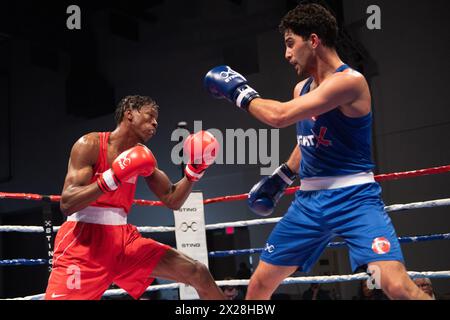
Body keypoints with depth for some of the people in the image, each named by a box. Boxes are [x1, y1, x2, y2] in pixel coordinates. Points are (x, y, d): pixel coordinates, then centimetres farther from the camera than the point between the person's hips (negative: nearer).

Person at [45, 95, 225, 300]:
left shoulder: (140, 156, 10)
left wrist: (193, 171, -3)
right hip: (83, 239, -6)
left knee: (198, 273, 1)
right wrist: (112, 178, -25)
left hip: (124, 238, 6)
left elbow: (172, 201, 13)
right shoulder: (90, 144, -9)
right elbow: (67, 204, -17)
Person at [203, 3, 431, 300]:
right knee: (258, 285, 10)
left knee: (398, 286, -24)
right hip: (309, 200, 8)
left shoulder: (350, 81, -16)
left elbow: (280, 116, -22)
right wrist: (281, 178, 25)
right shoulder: (302, 88, 11)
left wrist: (240, 92, -8)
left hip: (353, 198, -7)